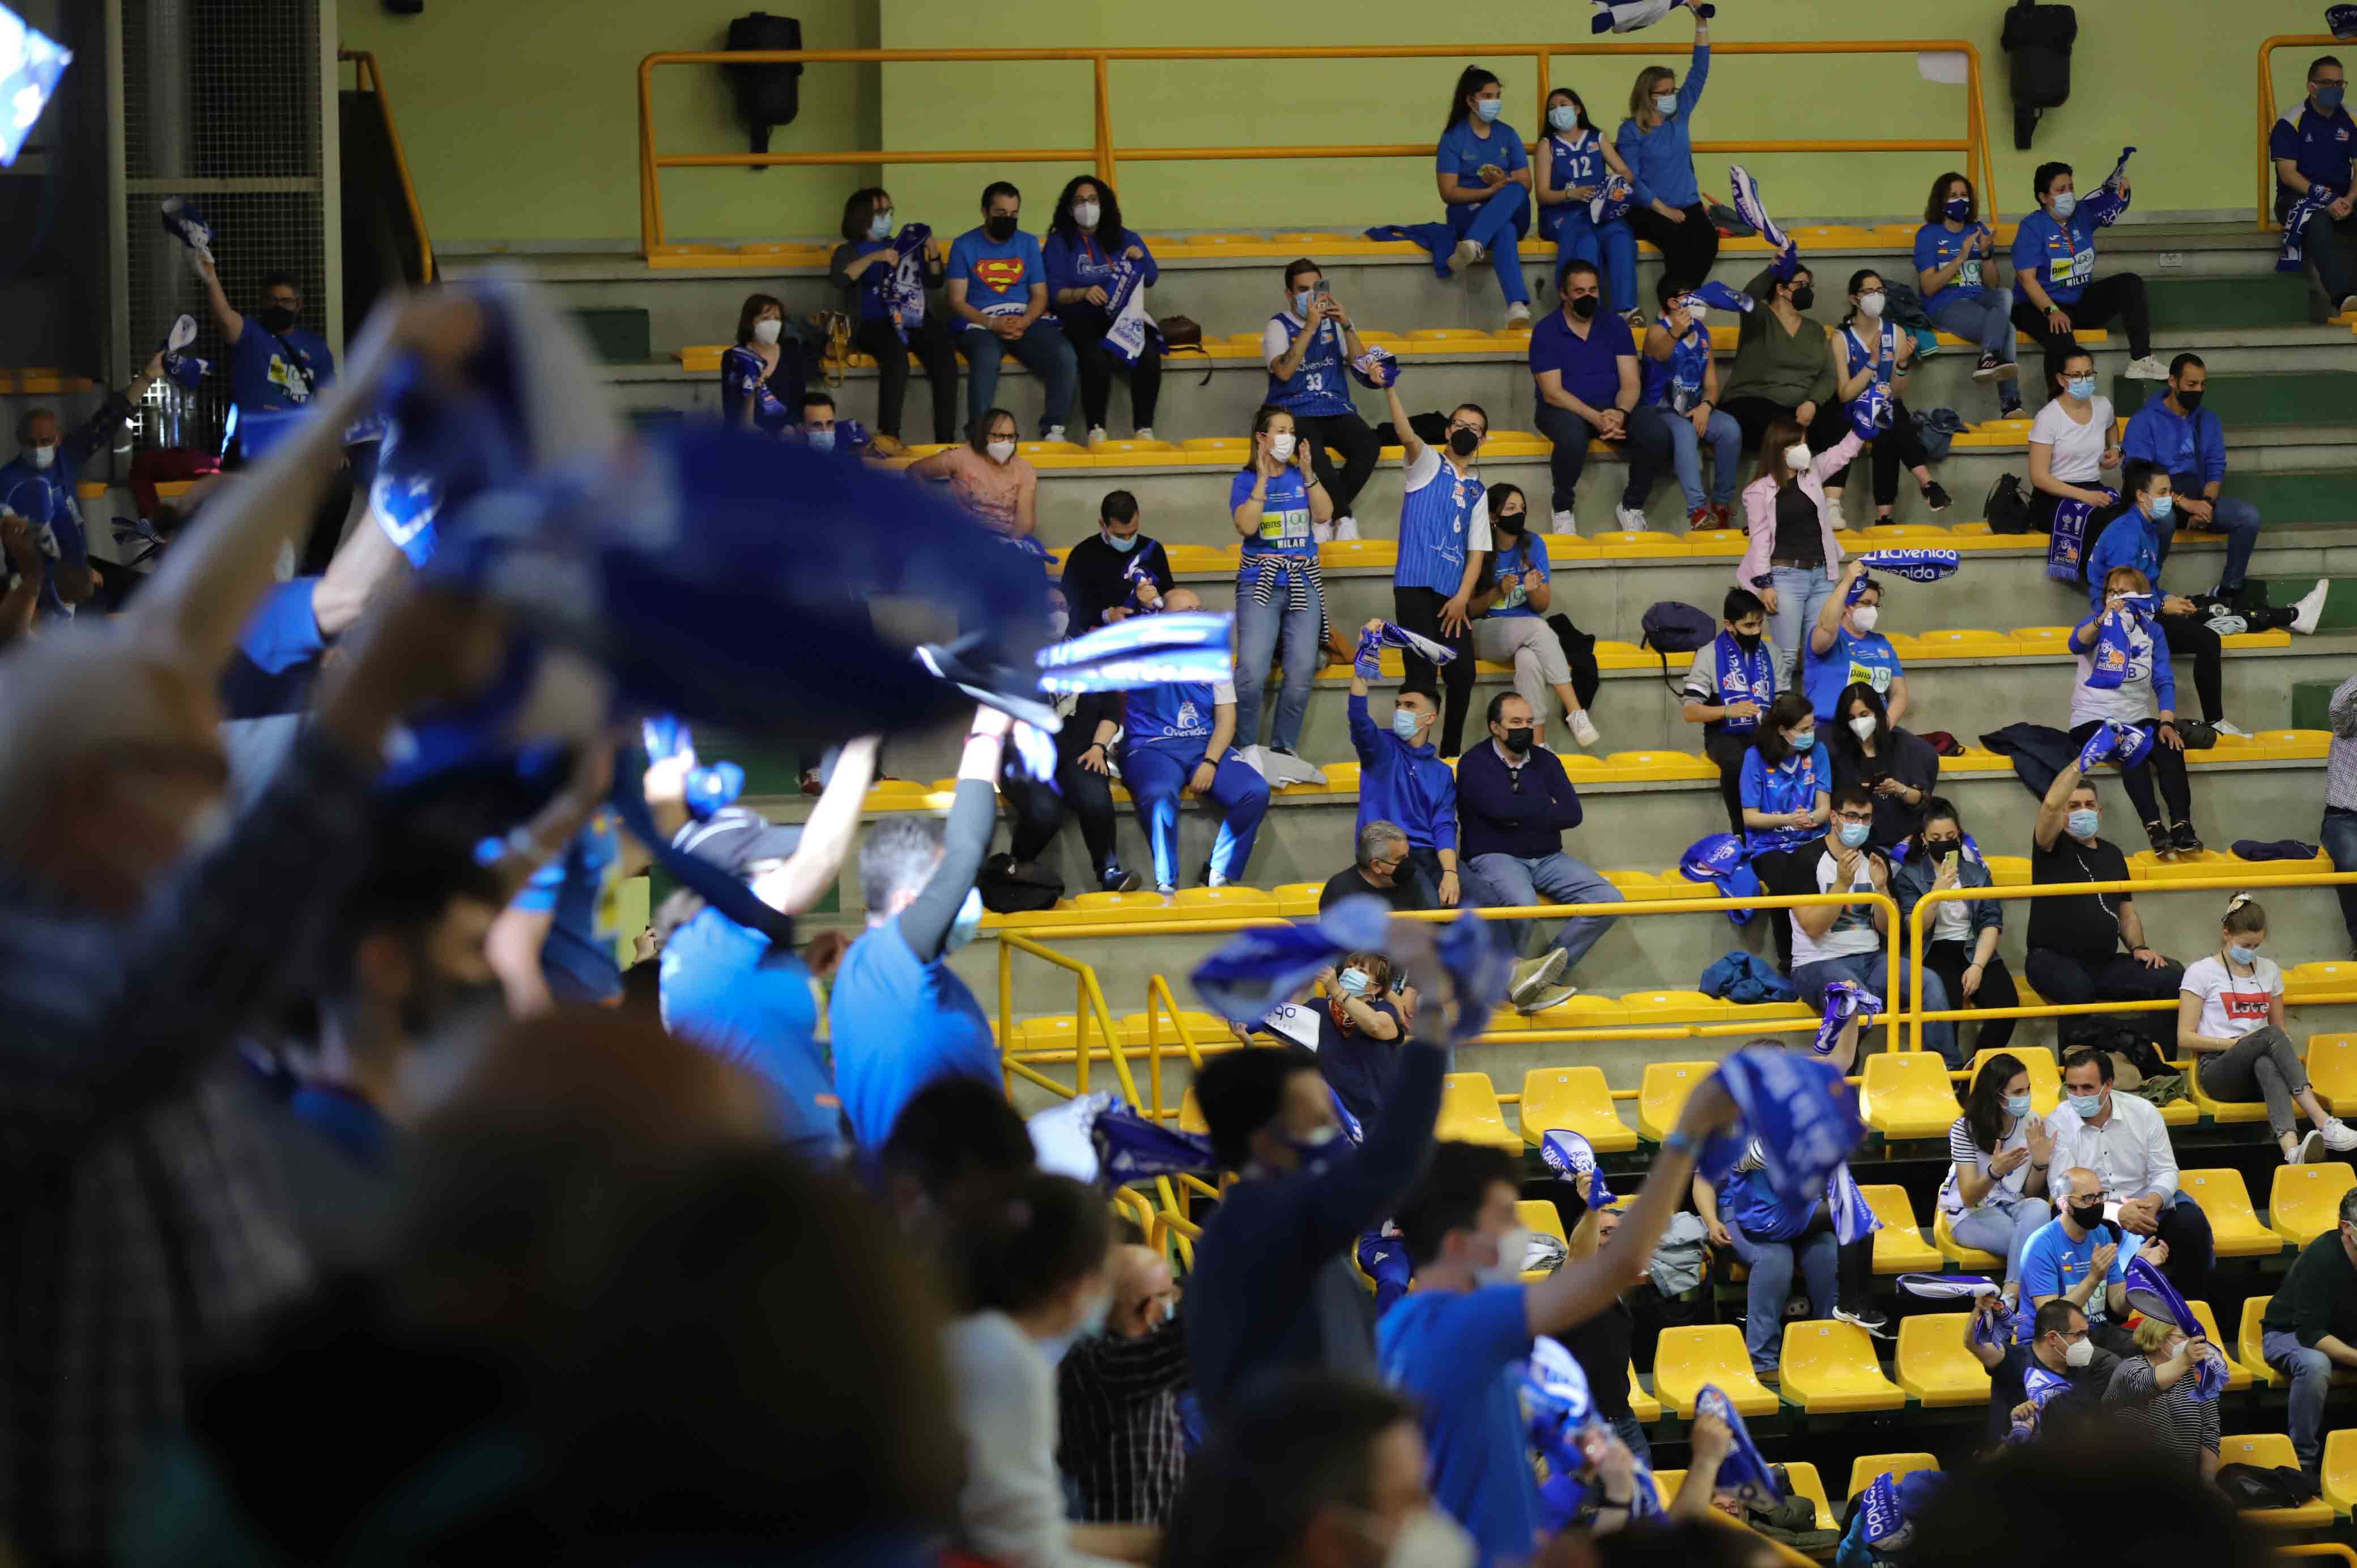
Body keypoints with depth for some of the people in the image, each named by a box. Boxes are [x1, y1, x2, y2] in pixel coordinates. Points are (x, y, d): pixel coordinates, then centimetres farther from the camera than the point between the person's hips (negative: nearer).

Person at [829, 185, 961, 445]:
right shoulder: (850, 252, 14)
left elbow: (936, 282, 26)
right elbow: (838, 280, -8)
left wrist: (933, 255, 8)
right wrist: (874, 258, -15)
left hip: (917, 321, 4)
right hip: (876, 325, -4)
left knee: (945, 357, -27)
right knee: (896, 354, -38)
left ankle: (946, 441, -30)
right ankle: (889, 438, -41)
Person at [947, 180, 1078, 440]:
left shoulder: (1028, 244, 17)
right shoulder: (964, 246, 7)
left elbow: (1040, 296, 13)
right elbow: (957, 301, 1)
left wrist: (1024, 323, -9)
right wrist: (992, 324, -15)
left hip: (1025, 320, 3)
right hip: (982, 324, -3)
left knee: (1065, 355, -26)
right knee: (987, 357, -39)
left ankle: (1053, 430, -18)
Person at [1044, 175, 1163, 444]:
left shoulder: (1125, 239, 21)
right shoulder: (1059, 243, 13)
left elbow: (1150, 279, 20)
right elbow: (1054, 292, 2)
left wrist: (1141, 258, -2)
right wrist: (1083, 293, -17)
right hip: (1081, 319, -2)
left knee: (1149, 354, -30)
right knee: (1097, 357, -37)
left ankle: (1144, 429, -25)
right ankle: (1096, 431, -29)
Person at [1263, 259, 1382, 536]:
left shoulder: (1334, 321, 15)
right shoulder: (1279, 326, 4)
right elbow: (1284, 371, -15)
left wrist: (1346, 326, -10)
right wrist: (1311, 326, -18)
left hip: (1335, 410, 4)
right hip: (1295, 413, -4)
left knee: (1368, 444, -27)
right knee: (1314, 451, -37)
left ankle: (1328, 515, -14)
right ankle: (1344, 517, -18)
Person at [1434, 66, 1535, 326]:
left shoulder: (1508, 135, 12)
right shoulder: (1453, 138, 0)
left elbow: (1525, 185, 7)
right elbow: (1448, 193, -6)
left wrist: (1503, 183, -16)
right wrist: (1490, 192, -19)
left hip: (1512, 214, 3)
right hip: (1467, 215, -3)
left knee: (1515, 191, -35)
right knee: (1504, 232, -39)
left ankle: (1472, 246, -54)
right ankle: (1517, 307, -59)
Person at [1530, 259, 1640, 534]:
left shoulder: (1615, 326, 8)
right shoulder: (1546, 331, -3)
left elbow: (1630, 383, 1)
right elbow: (1552, 393, -11)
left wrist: (1620, 413, -22)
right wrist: (1595, 418, -25)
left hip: (1612, 409, 3)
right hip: (1564, 411, -3)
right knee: (1573, 434, -40)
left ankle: (1633, 506, -5)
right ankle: (1562, 508, -14)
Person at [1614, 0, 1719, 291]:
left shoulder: (1680, 115, 11)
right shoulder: (1631, 131, -2)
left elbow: (1700, 71, 10)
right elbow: (1631, 179, -7)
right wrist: (1663, 210, -16)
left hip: (1688, 205, 4)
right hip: (1647, 210, -4)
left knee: (1707, 239, -28)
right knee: (1675, 239, -35)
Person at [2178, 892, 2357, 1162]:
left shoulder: (2268, 970, 21)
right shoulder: (2202, 972, 6)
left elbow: (2280, 1028, 26)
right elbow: (2185, 1038, 1)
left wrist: (2291, 1055, 2)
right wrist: (2236, 1043, -11)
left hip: (2256, 1078, 4)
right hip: (2218, 1071, -4)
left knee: (2266, 1065, -38)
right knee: (2270, 1036, -35)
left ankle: (2292, 1149, -64)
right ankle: (2323, 1123, -51)